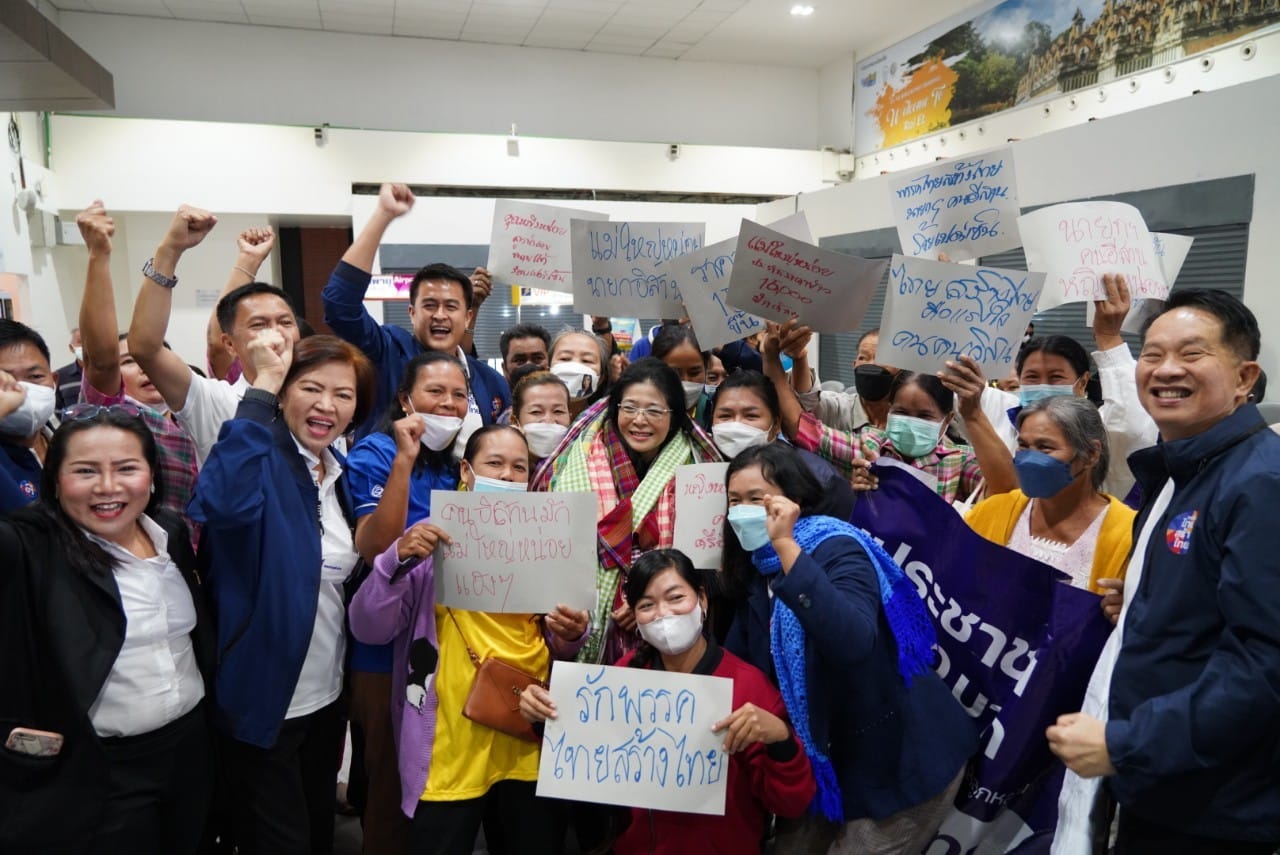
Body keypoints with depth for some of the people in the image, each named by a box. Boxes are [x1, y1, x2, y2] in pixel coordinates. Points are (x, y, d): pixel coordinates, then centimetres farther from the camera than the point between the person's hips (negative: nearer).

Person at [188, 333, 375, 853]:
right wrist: (261, 386, -35)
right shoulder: (259, 459, -17)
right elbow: (223, 503, -41)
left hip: (326, 696, 7)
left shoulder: (340, 472, 4)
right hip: (263, 699, -7)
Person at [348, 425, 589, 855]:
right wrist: (397, 560, -24)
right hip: (451, 749, -3)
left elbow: (557, 647, 11)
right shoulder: (432, 539, -4)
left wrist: (570, 635, -12)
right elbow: (368, 629, -9)